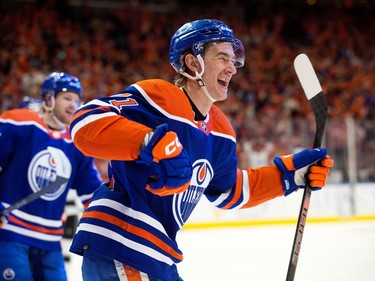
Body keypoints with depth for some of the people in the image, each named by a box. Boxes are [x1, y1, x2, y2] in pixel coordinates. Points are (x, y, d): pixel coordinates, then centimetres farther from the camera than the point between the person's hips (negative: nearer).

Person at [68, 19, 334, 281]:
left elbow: (230, 191, 27)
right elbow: (86, 121, -26)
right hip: (116, 250, -10)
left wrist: (290, 172, 19)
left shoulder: (220, 130, 14)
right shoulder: (157, 96, -14)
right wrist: (152, 141, -38)